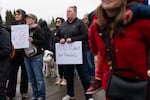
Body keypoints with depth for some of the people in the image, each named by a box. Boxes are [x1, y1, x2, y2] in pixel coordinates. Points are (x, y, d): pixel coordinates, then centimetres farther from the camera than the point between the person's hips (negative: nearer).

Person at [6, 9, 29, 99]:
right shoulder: (13, 24, 8)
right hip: (14, 51, 2)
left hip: (24, 52, -2)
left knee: (24, 71, 9)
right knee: (12, 72, 2)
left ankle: (24, 91, 21)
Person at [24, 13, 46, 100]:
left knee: (39, 78, -1)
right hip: (26, 56, 6)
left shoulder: (38, 29, -5)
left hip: (36, 57, -6)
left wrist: (32, 40, -19)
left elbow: (43, 42, -10)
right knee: (31, 78, 10)